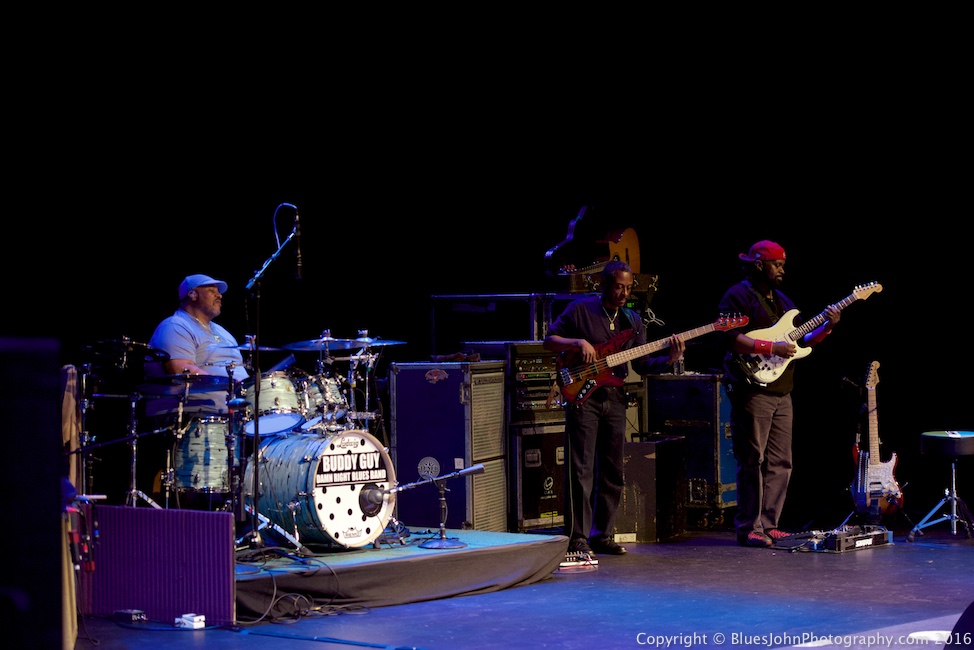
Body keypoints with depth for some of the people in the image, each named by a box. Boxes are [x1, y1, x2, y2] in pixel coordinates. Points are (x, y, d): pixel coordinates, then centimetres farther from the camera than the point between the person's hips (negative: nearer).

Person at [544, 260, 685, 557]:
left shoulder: (632, 320, 13)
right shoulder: (580, 309, -1)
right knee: (581, 469, -8)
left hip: (614, 398, 6)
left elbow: (642, 364, 9)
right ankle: (577, 538, -7)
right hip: (583, 395, -6)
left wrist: (669, 359, -8)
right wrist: (579, 343, -16)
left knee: (612, 471, 8)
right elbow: (549, 340, 0)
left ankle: (603, 535, 17)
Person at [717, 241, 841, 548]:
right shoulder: (738, 295, -5)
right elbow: (730, 338, -17)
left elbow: (801, 341, 23)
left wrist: (826, 327, 7)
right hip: (753, 388, -8)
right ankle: (749, 529, -4)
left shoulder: (782, 300, 21)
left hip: (781, 392, 9)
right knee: (752, 462, -7)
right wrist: (771, 347, -20)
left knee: (780, 464, 7)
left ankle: (768, 525, 12)